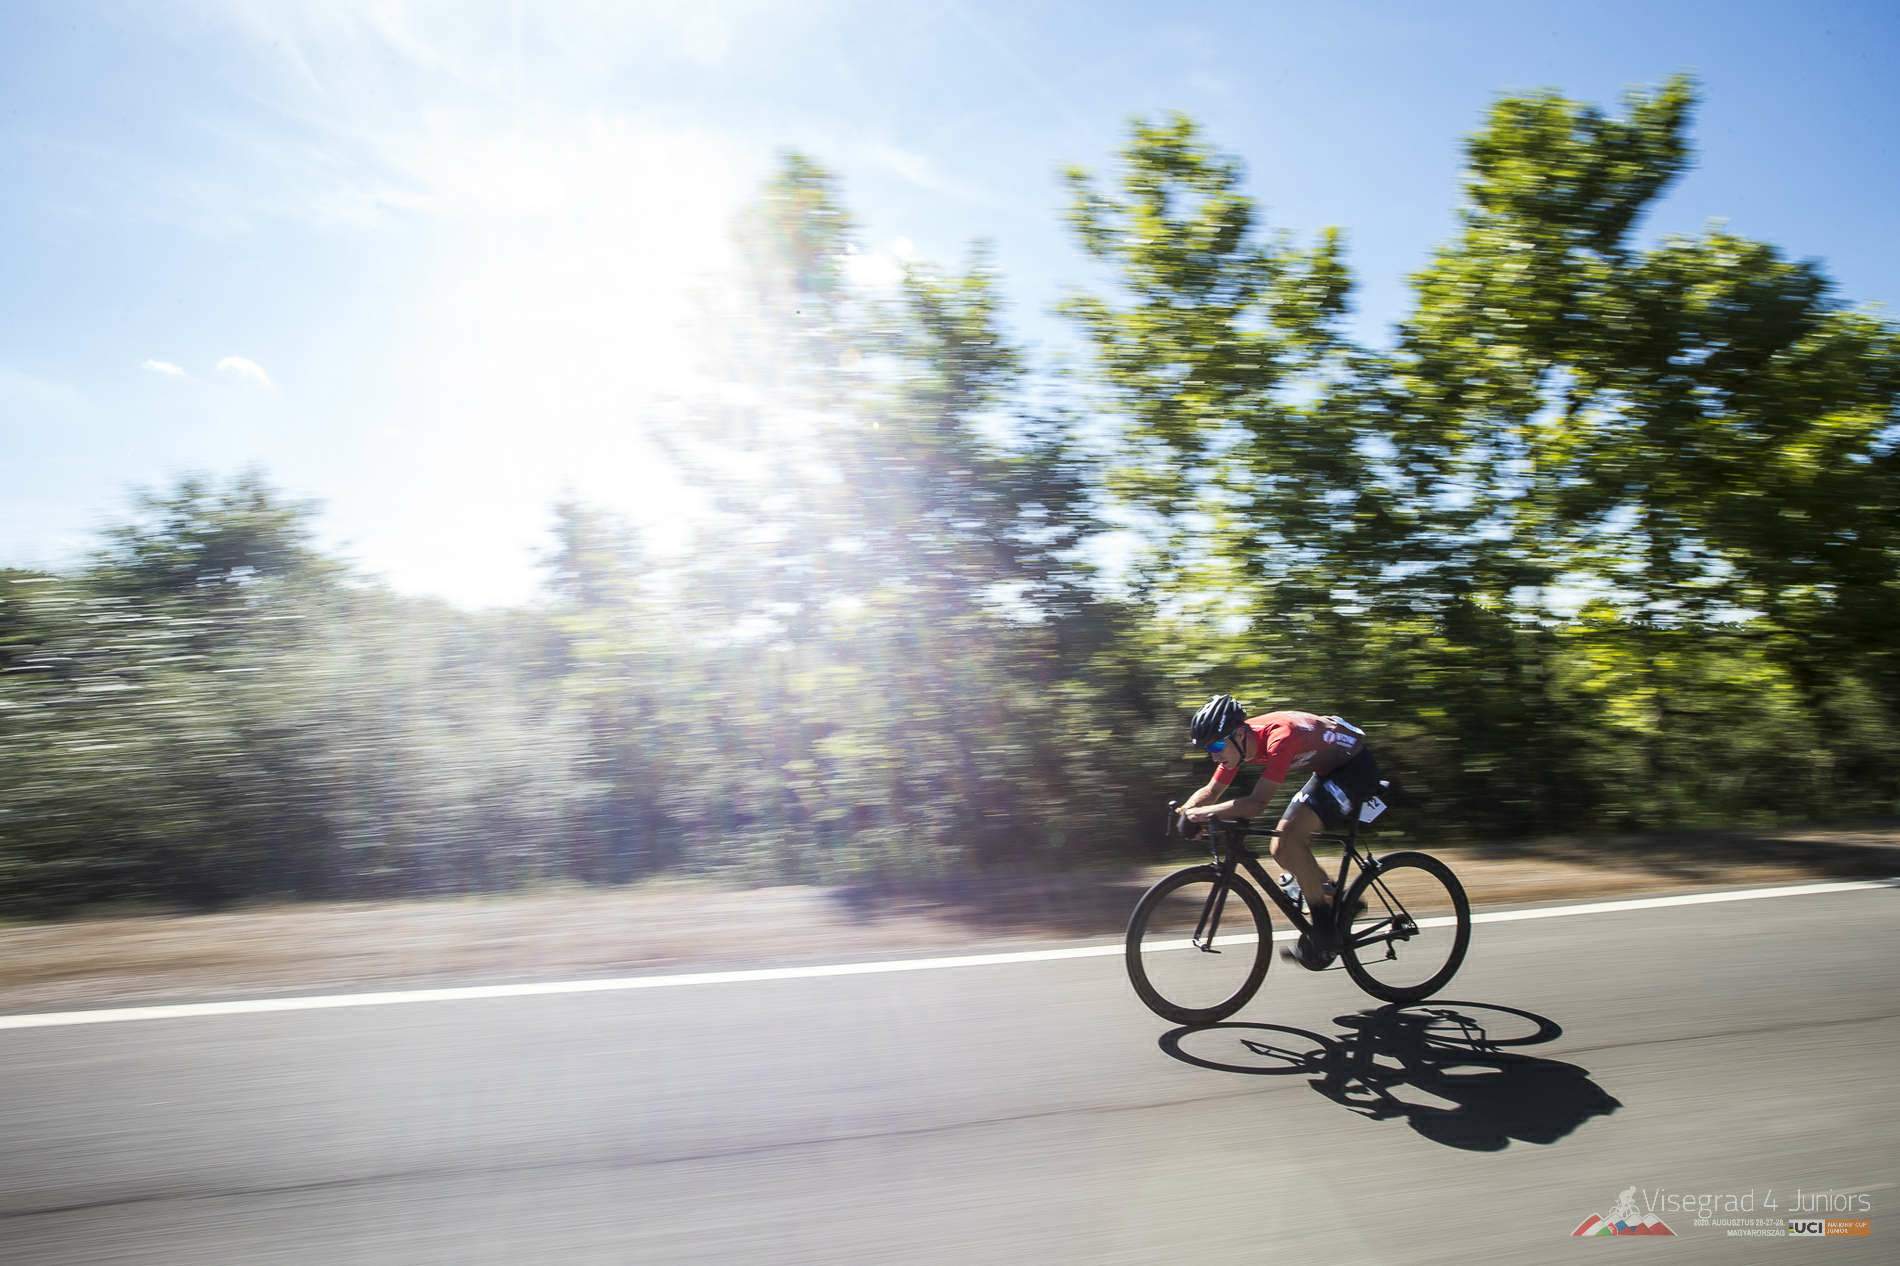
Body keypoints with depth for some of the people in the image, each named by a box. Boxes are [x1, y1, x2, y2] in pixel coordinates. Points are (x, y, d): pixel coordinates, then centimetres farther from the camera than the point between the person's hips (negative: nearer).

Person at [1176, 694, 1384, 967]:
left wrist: (1208, 813, -40)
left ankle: (1325, 936, -11)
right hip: (1329, 770, 9)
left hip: (1356, 767, -9)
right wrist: (1186, 810, -20)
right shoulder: (1237, 744, -9)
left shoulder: (1278, 736, -34)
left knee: (1291, 840, -23)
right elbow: (1211, 790, -1)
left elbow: (1258, 803, -39)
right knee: (1281, 850, 0)